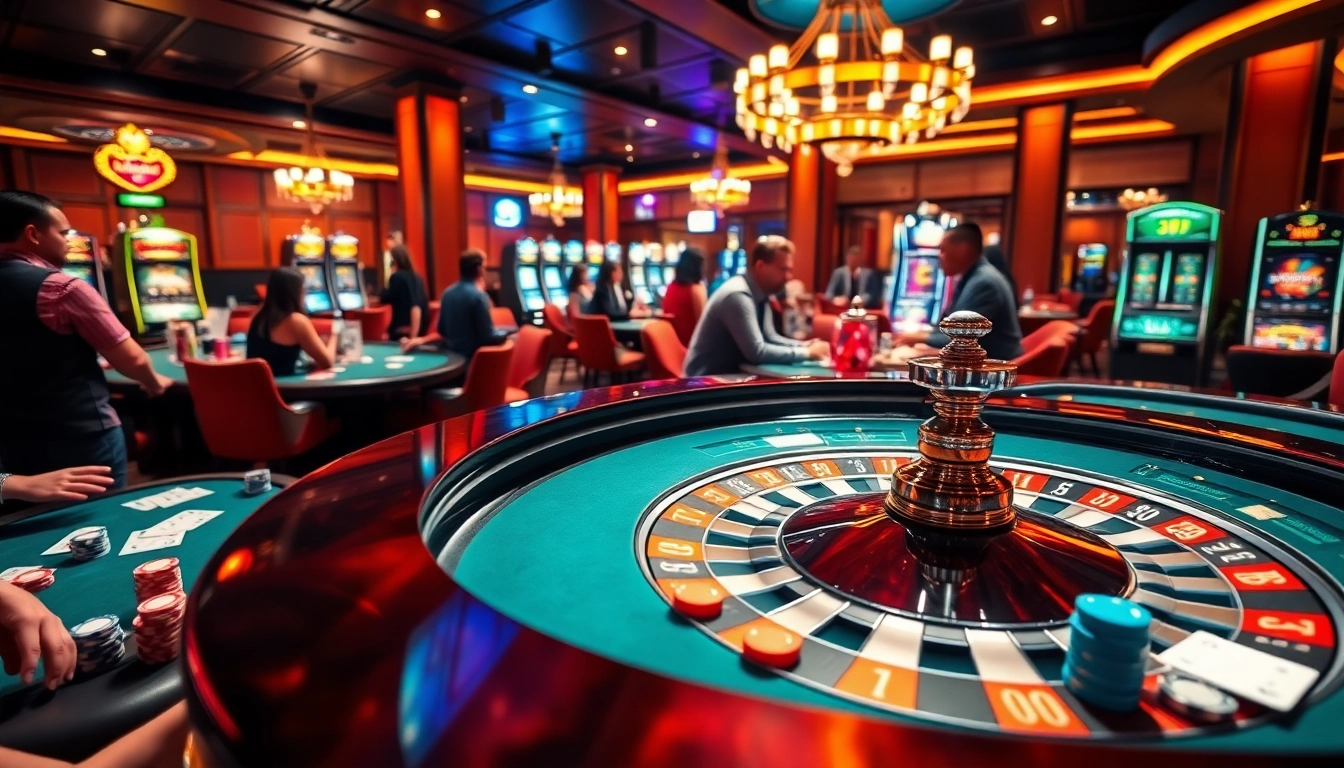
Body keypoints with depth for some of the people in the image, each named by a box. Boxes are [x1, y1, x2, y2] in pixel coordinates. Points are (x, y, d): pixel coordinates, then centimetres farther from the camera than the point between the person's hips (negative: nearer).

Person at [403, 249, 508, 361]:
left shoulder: (448, 292, 6)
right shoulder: (479, 296, -18)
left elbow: (442, 332, 10)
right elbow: (487, 337, -17)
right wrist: (505, 334, 0)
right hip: (472, 358, -9)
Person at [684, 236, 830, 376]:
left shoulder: (760, 293, 4)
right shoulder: (738, 295, -23)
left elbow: (769, 338, 11)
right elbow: (757, 352, -26)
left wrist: (807, 346, -4)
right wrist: (807, 353, -20)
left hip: (732, 372, 8)